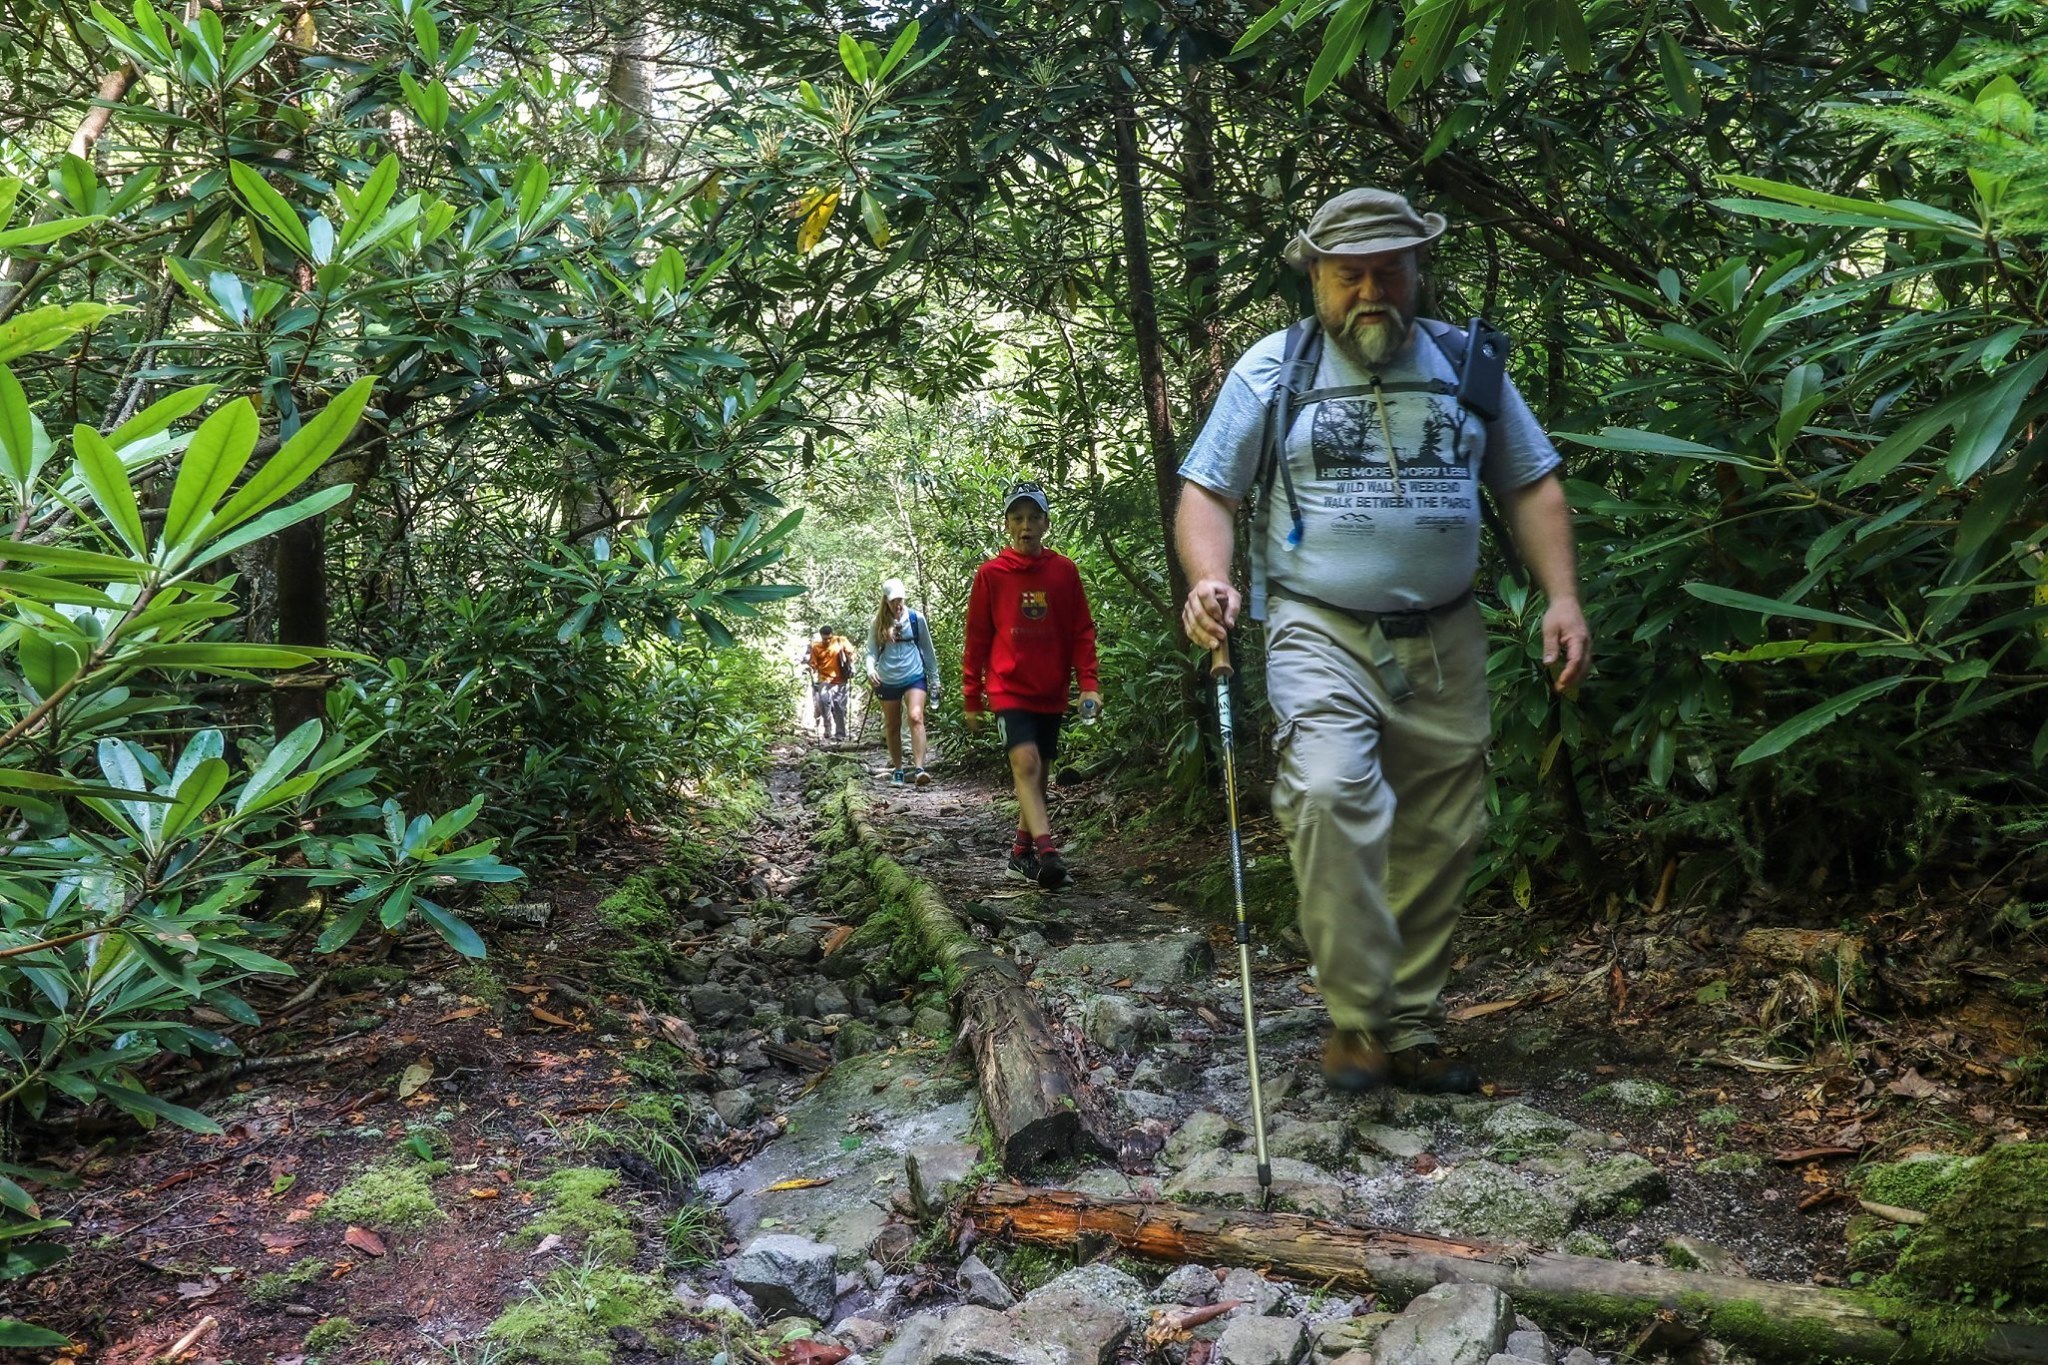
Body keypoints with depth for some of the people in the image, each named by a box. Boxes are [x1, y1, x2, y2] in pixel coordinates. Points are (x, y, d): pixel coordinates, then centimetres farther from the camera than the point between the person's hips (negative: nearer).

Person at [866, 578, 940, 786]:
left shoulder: (917, 619, -1)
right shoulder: (878, 623, 0)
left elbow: (927, 650, 7)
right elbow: (871, 651, 1)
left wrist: (934, 679, 10)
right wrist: (871, 670, -21)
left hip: (914, 677, -2)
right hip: (887, 681, 2)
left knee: (916, 717, -22)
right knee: (892, 727, 10)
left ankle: (918, 768, -29)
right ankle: (898, 770, 24)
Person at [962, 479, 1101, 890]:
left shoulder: (1064, 570, 2)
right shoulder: (990, 574, -2)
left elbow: (1082, 631, 6)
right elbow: (977, 639, 3)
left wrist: (1088, 683, -4)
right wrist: (971, 698, 5)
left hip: (1052, 692, 3)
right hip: (1009, 688, -3)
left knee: (1040, 773, 11)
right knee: (1026, 763, -21)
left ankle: (1022, 851, 27)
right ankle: (1046, 850, -30)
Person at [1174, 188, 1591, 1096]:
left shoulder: (1467, 363, 11)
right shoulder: (1275, 368, 4)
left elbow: (1533, 486, 14)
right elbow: (1205, 492, 2)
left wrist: (1562, 597, 0)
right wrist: (1208, 580, -19)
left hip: (1445, 642, 3)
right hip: (1321, 633, -3)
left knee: (1439, 841, 4)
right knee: (1331, 795, -26)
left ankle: (1412, 1031, 17)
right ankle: (1358, 1019, -14)